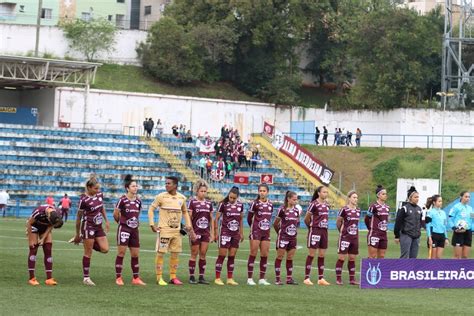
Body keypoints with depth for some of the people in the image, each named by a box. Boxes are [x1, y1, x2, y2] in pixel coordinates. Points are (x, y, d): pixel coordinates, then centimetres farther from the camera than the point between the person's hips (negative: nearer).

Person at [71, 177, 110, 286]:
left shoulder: (100, 195, 1)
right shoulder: (84, 199, -17)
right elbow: (79, 217, -10)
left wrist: (106, 221, 16)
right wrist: (77, 234, -5)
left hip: (99, 227, 7)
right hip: (88, 227, -7)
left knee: (105, 249, 1)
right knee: (88, 253, -1)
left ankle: (84, 240, 19)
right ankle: (86, 278, 8)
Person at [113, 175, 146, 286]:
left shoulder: (138, 201, 7)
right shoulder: (122, 200, -10)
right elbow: (115, 214, -2)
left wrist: (136, 222, 14)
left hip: (134, 229, 6)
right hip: (124, 229, -5)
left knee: (135, 254, 6)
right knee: (121, 253, -5)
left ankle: (136, 278, 13)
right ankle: (118, 278, 0)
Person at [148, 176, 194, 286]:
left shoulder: (182, 198, 5)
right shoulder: (161, 197, -7)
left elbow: (185, 212, 19)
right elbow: (151, 209, -1)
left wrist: (188, 226, 8)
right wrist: (152, 224, -9)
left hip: (177, 230, 4)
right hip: (164, 230, -4)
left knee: (175, 253, 7)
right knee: (161, 253, -5)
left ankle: (173, 277, 16)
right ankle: (159, 278, 1)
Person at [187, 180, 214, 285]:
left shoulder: (209, 203, 10)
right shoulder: (192, 202, -4)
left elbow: (211, 219, 14)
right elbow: (189, 218, -6)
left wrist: (212, 233, 10)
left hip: (206, 232, 4)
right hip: (195, 232, -4)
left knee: (203, 254, 4)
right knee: (194, 254, 0)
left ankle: (201, 277, 8)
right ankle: (191, 277, 5)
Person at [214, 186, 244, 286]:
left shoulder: (240, 205, 6)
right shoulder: (223, 204, -8)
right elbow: (217, 218, -4)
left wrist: (241, 233, 16)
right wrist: (216, 232, -7)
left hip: (235, 234, 4)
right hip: (225, 232, -4)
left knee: (232, 256, 7)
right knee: (222, 255, -5)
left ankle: (230, 278, 12)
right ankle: (217, 278, 0)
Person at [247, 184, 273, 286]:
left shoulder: (270, 204, 9)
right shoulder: (255, 203, -5)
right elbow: (249, 218, 3)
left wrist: (267, 226, 12)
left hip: (266, 233, 5)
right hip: (256, 232, -5)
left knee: (265, 255, 4)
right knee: (253, 254, -3)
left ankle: (262, 279, 10)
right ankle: (250, 278, 0)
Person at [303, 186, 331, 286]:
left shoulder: (327, 204, 10)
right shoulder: (314, 204, -10)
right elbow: (306, 218, -5)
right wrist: (311, 227, 6)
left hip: (324, 231, 7)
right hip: (315, 230, -6)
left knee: (322, 255, 7)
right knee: (311, 254, -4)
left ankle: (321, 278, 12)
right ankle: (307, 278, 0)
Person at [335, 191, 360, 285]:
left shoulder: (358, 210, 7)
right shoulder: (344, 209, -11)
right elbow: (338, 221, 0)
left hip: (355, 237, 6)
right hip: (345, 236, -6)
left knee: (352, 258, 9)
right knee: (342, 258, -4)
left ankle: (352, 279, 14)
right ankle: (338, 279, 1)